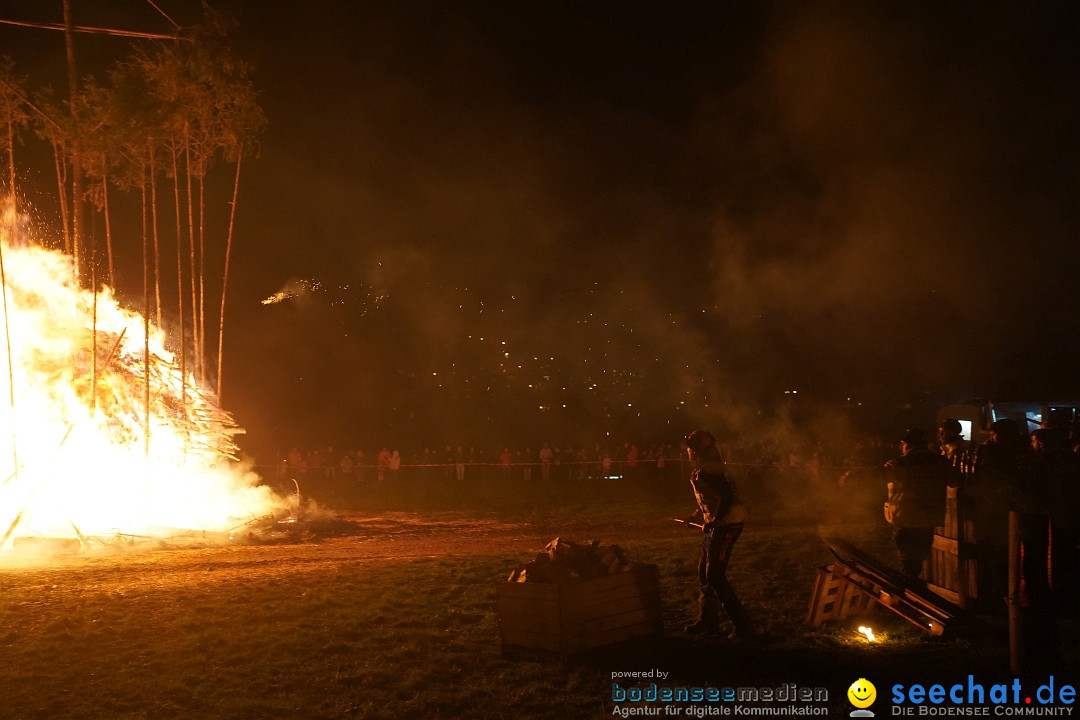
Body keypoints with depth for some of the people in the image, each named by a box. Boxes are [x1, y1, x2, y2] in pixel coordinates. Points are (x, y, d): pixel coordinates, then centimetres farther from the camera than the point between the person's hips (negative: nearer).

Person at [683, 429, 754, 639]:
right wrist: (702, 513, 24)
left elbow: (727, 495, -28)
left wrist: (714, 521, -21)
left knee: (715, 575, -10)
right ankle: (708, 619, 30)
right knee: (704, 572, 18)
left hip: (726, 525, -11)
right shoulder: (708, 467, 13)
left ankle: (743, 625, -5)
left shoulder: (705, 471, -19)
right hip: (717, 525, 11)